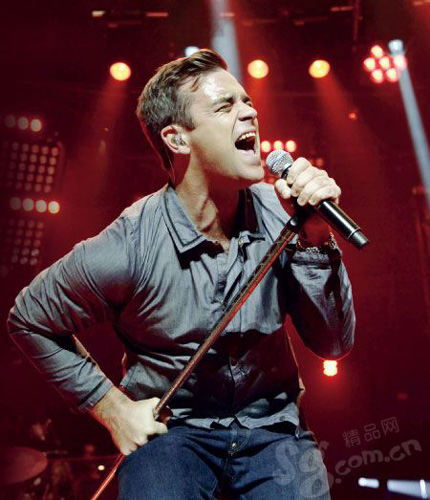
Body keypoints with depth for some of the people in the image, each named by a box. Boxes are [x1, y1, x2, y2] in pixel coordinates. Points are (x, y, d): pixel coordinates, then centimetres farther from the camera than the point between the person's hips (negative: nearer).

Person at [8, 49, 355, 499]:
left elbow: (333, 344, -9)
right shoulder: (126, 247, -19)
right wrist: (113, 408, -4)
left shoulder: (277, 214, -12)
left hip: (272, 426, 2)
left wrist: (316, 238, -23)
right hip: (171, 427, -2)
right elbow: (29, 320, -3)